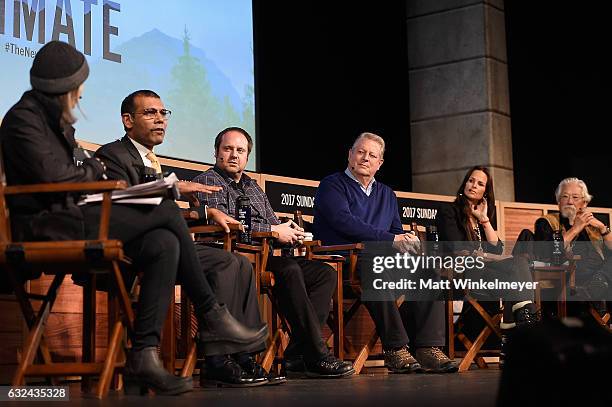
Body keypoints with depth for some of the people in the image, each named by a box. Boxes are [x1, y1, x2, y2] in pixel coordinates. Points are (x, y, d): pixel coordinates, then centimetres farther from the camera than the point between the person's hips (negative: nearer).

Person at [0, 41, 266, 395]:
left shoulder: (56, 121, 25)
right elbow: (53, 176, -16)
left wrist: (94, 174, 4)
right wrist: (94, 169, 1)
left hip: (69, 221, 9)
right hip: (48, 226, -9)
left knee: (164, 244, -14)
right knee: (166, 210, -17)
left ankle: (144, 355, -19)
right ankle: (211, 315, -10)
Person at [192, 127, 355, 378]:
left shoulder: (254, 188, 30)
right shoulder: (207, 181, 5)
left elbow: (273, 222, 27)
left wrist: (288, 231, -1)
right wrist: (273, 231, -11)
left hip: (267, 255, 8)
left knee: (324, 273, -9)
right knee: (289, 270, -34)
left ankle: (297, 353, -19)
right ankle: (317, 356, -31)